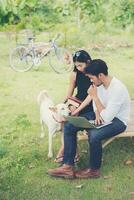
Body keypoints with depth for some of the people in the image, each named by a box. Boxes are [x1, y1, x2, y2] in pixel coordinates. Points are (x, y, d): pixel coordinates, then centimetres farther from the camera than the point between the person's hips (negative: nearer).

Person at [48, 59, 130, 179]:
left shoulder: (117, 89, -29)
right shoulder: (100, 83, -4)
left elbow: (107, 118, -30)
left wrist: (94, 96, -24)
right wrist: (97, 113, -10)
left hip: (118, 120, -8)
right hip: (103, 114, 8)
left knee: (94, 135, -38)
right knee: (69, 126, -7)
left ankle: (94, 170, -11)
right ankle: (68, 167, -9)